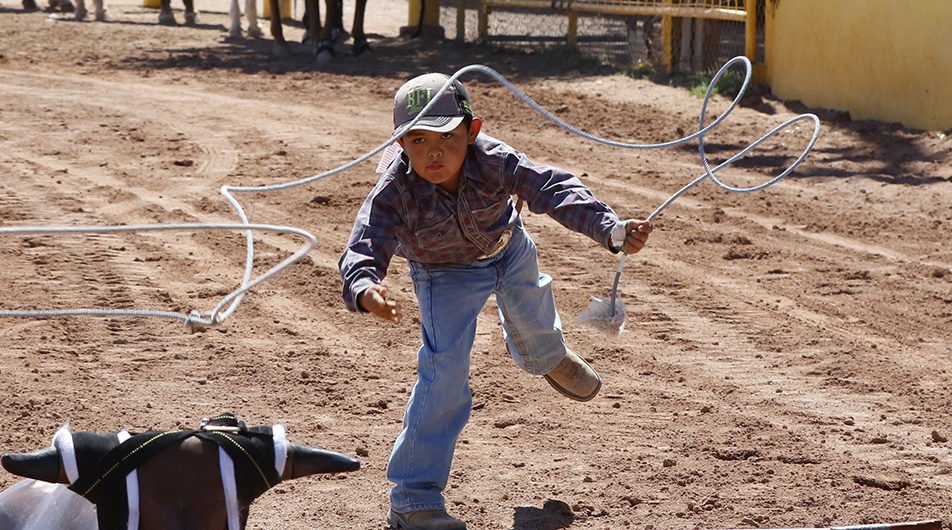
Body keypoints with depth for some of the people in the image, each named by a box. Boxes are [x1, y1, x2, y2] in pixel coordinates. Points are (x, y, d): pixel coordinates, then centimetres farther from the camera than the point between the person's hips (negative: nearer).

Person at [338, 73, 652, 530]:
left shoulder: (493, 161, -38)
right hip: (446, 277, -3)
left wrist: (612, 230, -58)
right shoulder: (394, 193, -39)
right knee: (445, 369, -17)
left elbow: (553, 190, -43)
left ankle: (548, 358, 73)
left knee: (531, 318, 30)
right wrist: (364, 289, -70)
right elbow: (363, 250, -45)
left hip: (509, 253, 3)